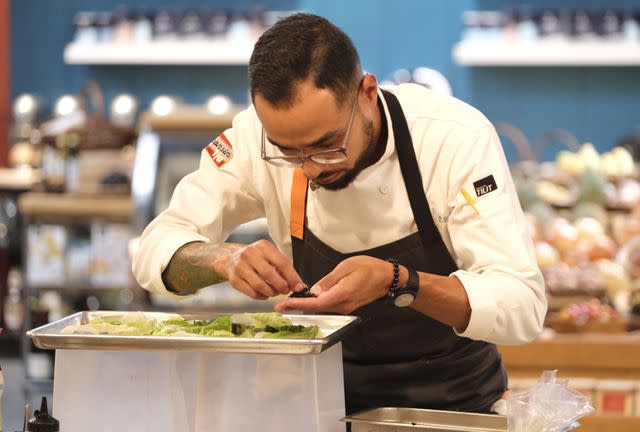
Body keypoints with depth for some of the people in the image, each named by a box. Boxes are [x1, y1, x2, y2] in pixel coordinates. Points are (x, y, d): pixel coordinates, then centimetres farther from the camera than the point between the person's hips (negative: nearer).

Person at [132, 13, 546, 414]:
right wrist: (226, 259, -26)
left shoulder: (456, 138, -19)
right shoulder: (258, 137, -11)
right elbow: (156, 251, -5)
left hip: (451, 400, -1)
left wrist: (397, 283, -35)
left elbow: (523, 304, -22)